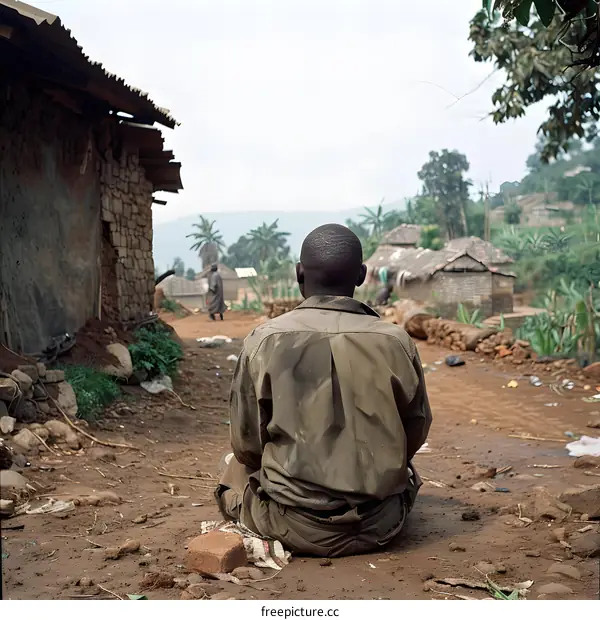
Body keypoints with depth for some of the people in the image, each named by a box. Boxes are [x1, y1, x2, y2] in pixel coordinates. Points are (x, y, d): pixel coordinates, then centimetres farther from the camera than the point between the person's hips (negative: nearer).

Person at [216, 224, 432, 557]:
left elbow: (246, 445, -3)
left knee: (236, 467, 29)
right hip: (379, 526, 2)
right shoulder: (396, 342, -8)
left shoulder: (263, 341, -11)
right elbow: (415, 434, 5)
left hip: (294, 528, -1)